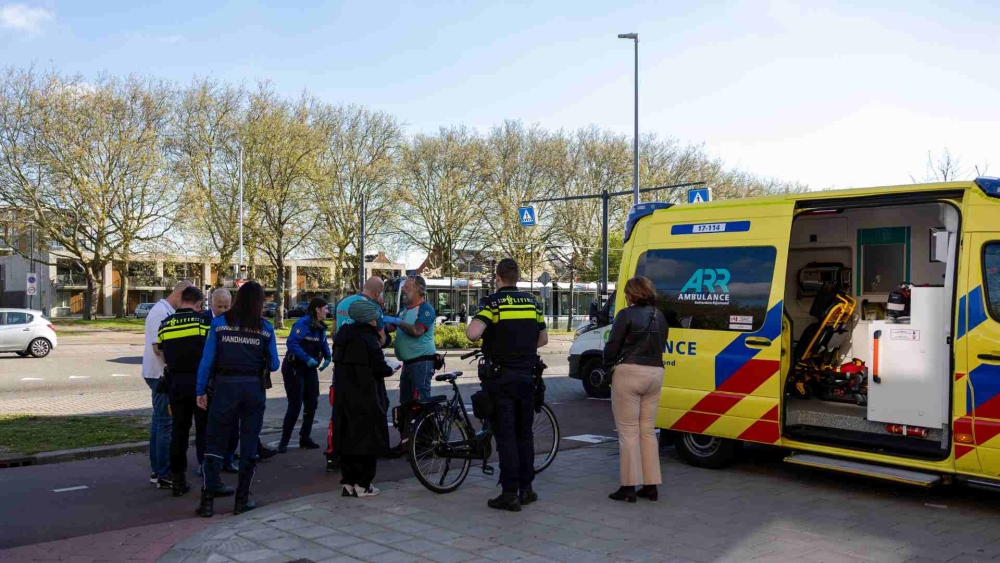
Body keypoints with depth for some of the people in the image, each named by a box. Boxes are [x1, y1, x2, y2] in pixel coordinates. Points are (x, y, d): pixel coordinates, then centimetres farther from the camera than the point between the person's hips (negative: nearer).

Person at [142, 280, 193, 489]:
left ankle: (156, 470, 23)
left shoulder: (167, 311, 13)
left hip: (162, 375, 10)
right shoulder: (161, 312, -17)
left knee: (159, 421, 15)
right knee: (166, 424, -6)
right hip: (161, 375, -10)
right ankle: (163, 475, -1)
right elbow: (158, 347, -23)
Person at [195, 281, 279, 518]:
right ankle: (242, 500, 15)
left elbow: (207, 360, -3)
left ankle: (207, 500, 7)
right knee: (249, 444, 10)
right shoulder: (265, 327, 0)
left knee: (214, 443, 9)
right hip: (253, 388, 1)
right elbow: (273, 365, 3)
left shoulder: (220, 323, -1)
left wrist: (201, 391, 4)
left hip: (225, 386, 0)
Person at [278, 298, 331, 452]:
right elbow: (291, 343, -29)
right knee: (295, 405, -7)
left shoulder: (321, 327, 7)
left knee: (312, 404, 9)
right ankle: (284, 441, 5)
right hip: (294, 369, -8)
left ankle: (305, 438, 21)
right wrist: (307, 359, -30)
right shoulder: (303, 323, -19)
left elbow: (324, 343, 20)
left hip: (310, 370, 8)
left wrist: (327, 357, 2)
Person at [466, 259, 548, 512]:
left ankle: (510, 493, 0)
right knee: (525, 434, 14)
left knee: (505, 436, -1)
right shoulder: (532, 302, 7)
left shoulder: (493, 302, -10)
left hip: (500, 377, -5)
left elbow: (473, 334, -23)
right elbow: (543, 339, 15)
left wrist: (469, 326, -1)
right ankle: (526, 489, 19)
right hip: (526, 375, 5)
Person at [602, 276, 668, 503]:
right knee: (647, 431, 13)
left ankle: (629, 486, 3)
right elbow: (660, 345, 15)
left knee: (628, 431, 0)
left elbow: (612, 346, -8)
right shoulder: (659, 317, 12)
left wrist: (608, 365, 9)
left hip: (629, 373, -7)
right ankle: (651, 485, 15)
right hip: (655, 373, 7)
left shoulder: (627, 314, -10)